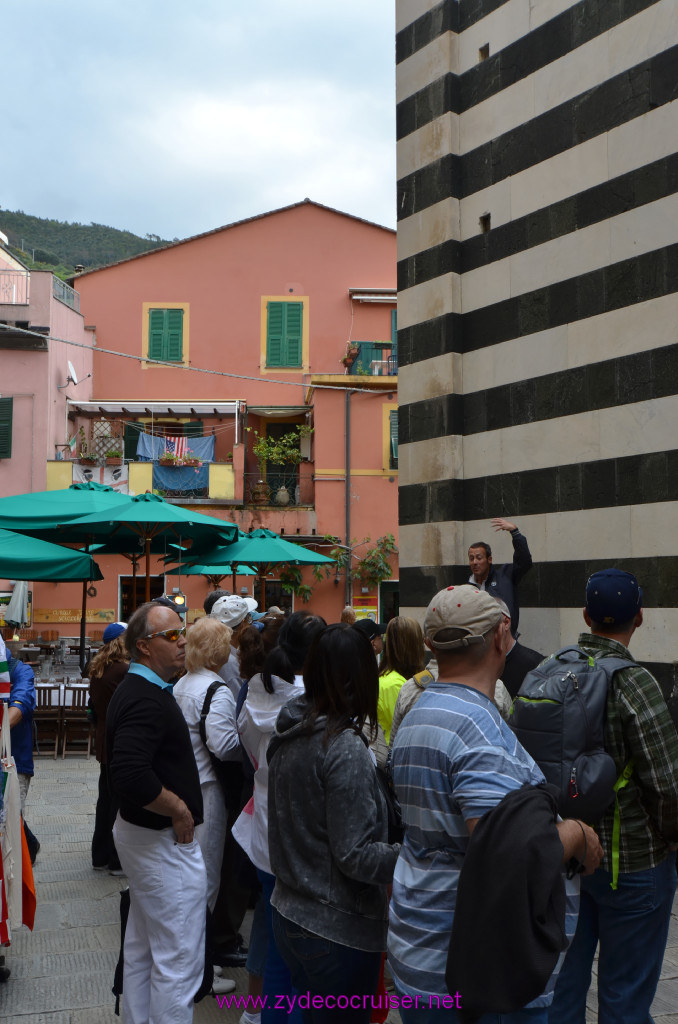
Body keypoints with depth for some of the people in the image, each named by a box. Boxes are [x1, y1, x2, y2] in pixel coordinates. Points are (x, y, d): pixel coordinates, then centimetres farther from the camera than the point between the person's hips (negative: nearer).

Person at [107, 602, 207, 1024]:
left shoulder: (142, 690, 11)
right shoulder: (146, 699, -23)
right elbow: (131, 775, -36)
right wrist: (178, 810, -22)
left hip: (140, 832, 11)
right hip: (166, 841, -11)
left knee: (142, 949, 20)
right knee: (179, 958, -4)